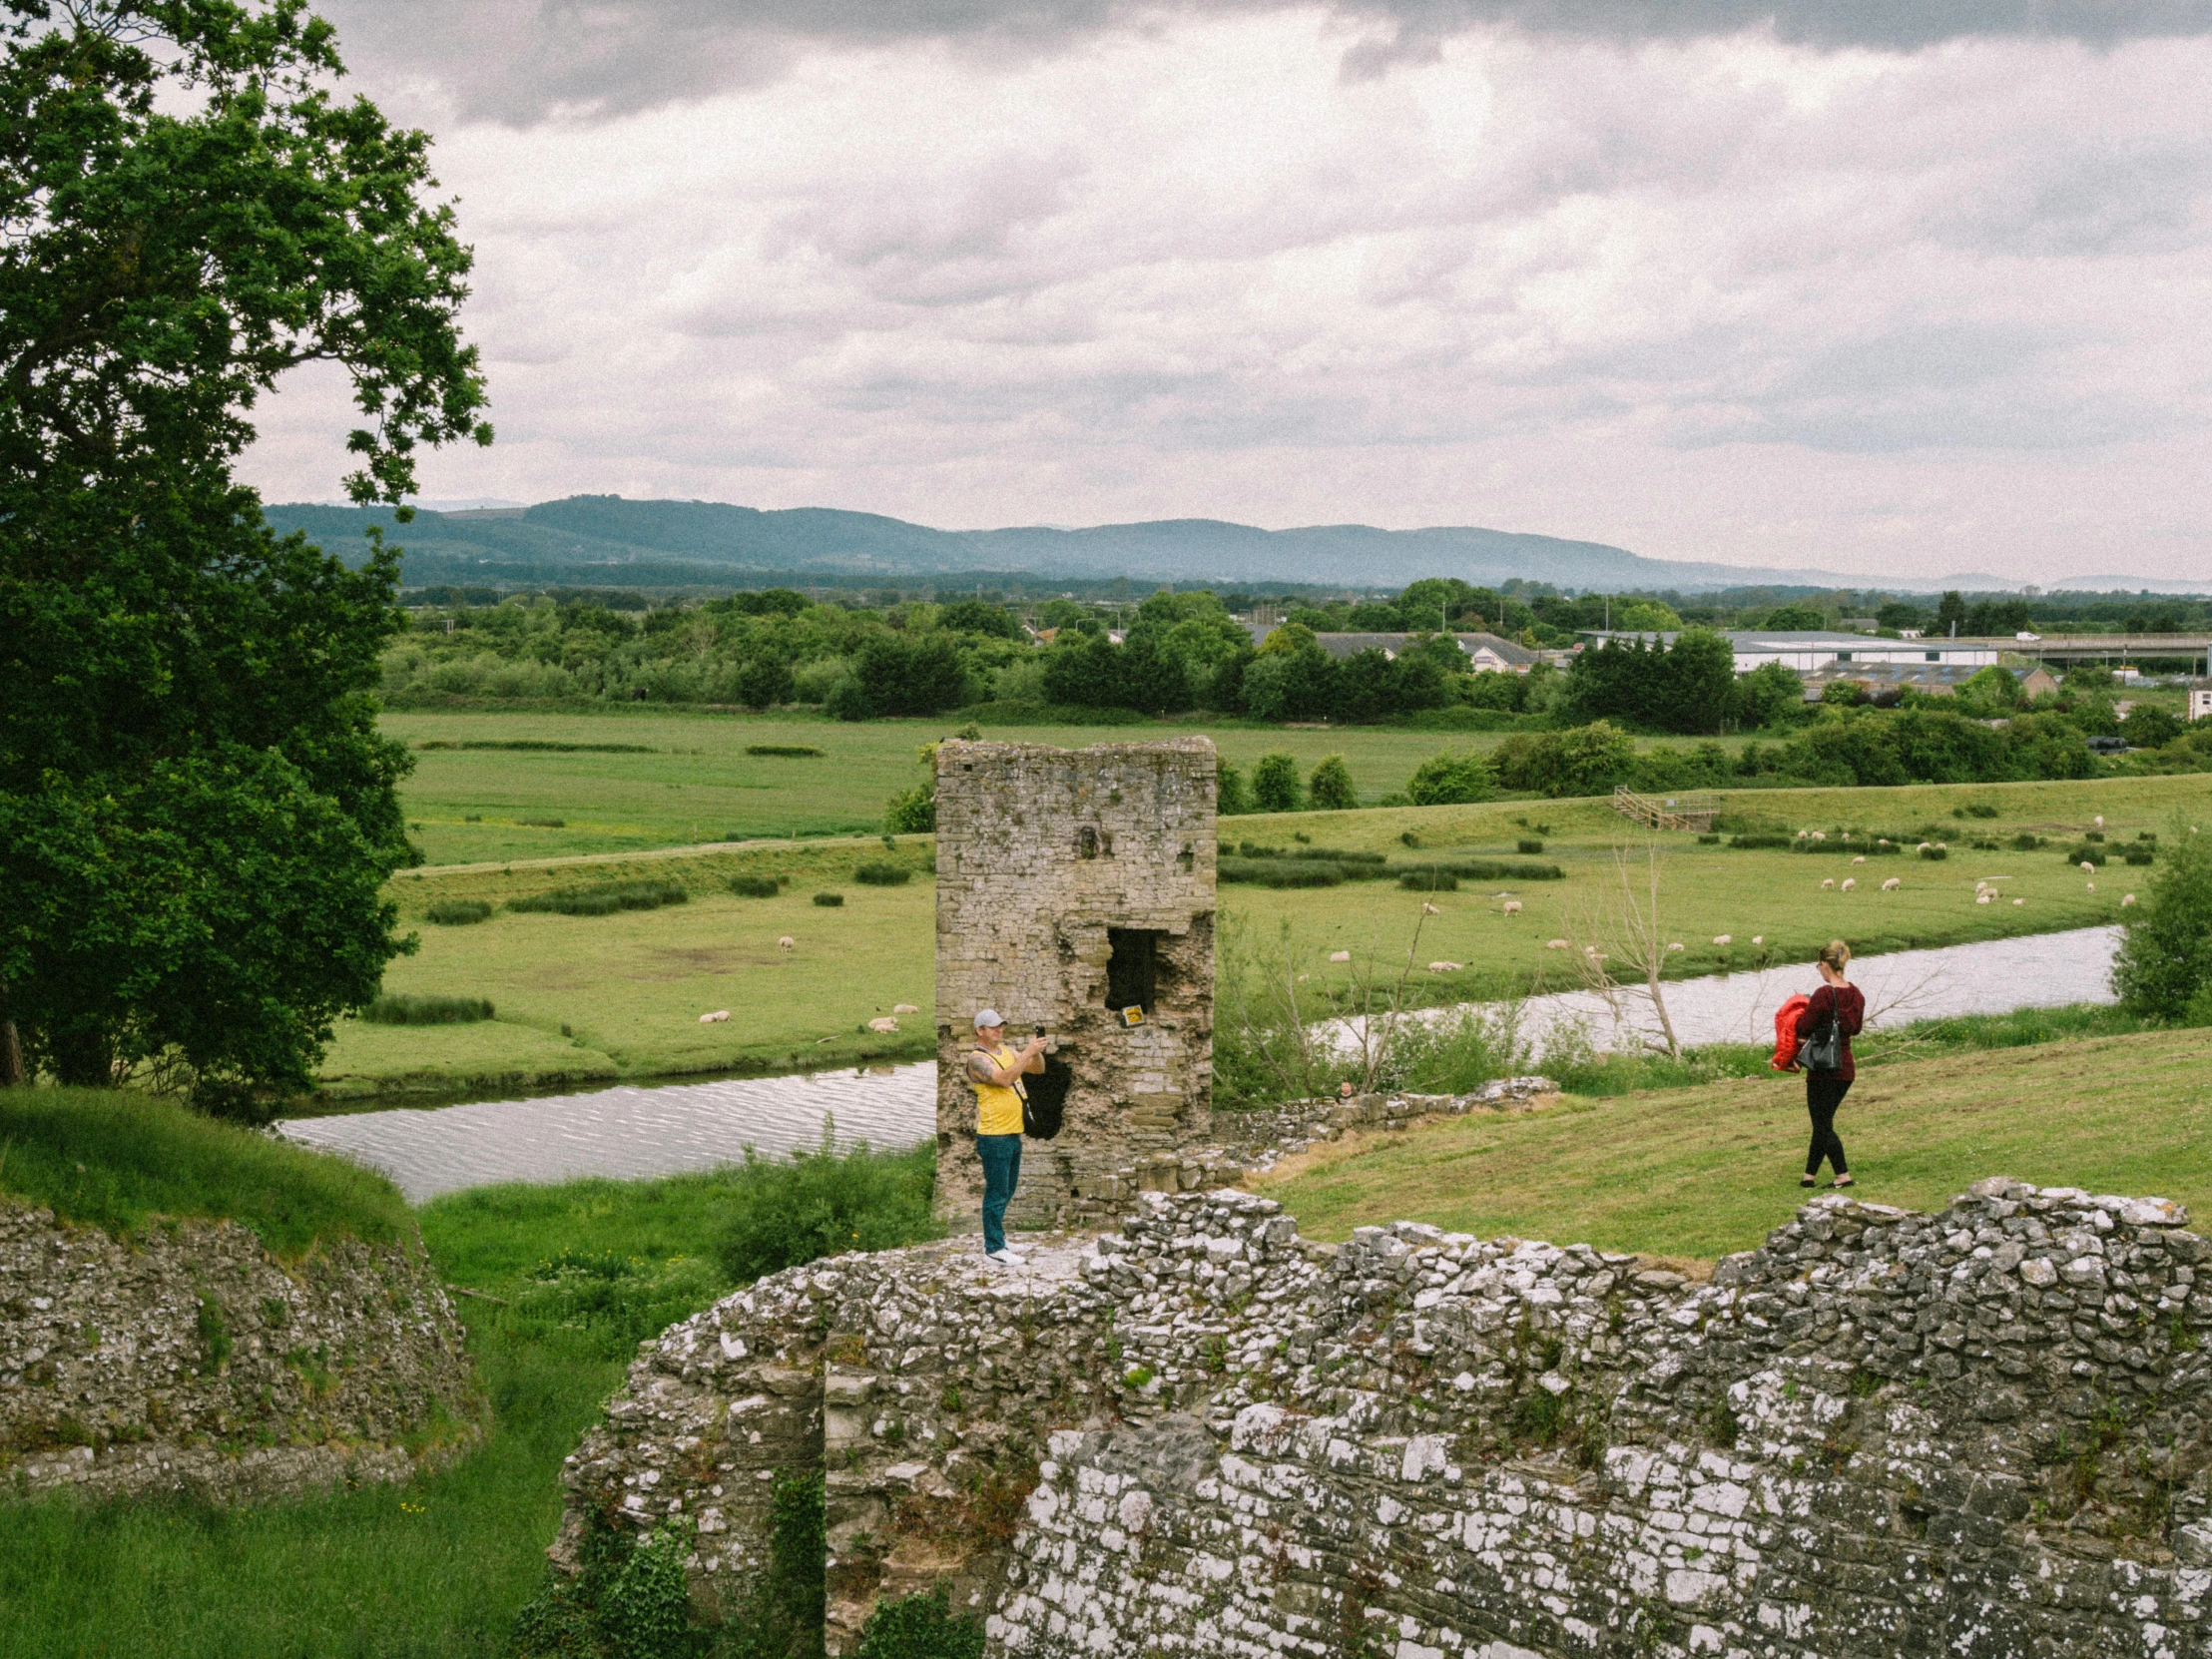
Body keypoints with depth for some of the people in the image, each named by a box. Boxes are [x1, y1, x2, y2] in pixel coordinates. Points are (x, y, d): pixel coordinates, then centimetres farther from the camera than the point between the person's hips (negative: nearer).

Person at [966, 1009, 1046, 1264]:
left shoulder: (1007, 1051, 12)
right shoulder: (977, 1058, -13)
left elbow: (1038, 1068, 13)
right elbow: (1004, 1078, -27)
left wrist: (1036, 1052, -8)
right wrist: (1027, 1052, -27)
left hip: (1013, 1134, 8)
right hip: (994, 1137, -8)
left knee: (1006, 1193, 16)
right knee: (996, 1194, -4)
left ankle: (998, 1239, 27)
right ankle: (993, 1249, 2)